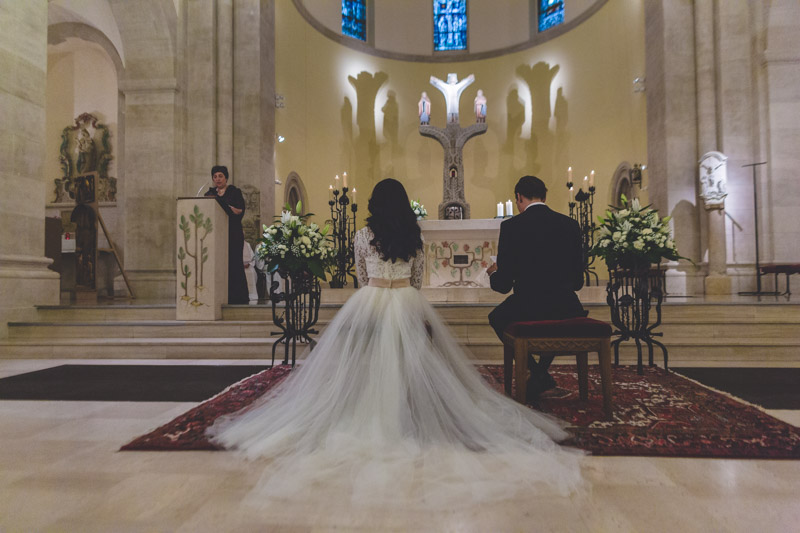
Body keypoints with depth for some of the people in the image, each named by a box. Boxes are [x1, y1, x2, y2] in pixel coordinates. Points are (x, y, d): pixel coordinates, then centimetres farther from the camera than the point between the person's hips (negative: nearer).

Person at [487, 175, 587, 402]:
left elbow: (503, 285, -6)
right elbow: (577, 281, 9)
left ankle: (536, 373, 18)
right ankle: (542, 372, 35)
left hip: (526, 307, -4)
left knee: (496, 318, 28)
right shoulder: (570, 224, 4)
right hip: (567, 308, 4)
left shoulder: (511, 226, -7)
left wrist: (493, 273, 18)